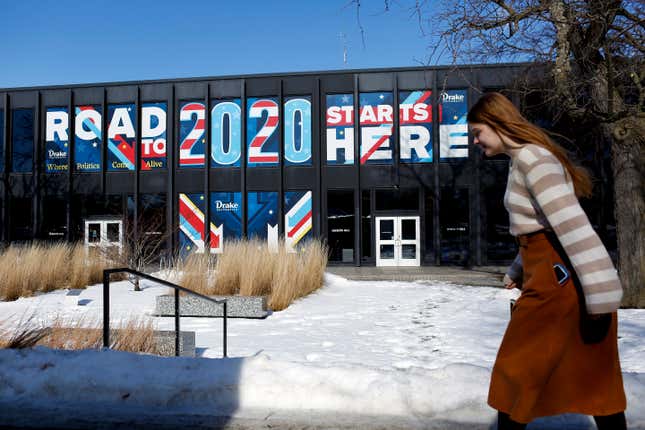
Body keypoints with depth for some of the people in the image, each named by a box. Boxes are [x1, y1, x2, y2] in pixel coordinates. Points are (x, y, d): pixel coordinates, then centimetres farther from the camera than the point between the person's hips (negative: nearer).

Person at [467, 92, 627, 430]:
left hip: (558, 279, -10)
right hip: (553, 275, 10)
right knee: (596, 377, 16)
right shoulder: (521, 160, 15)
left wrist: (599, 294, -26)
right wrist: (517, 271, 29)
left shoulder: (532, 158, -15)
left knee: (518, 372, 4)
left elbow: (571, 223, -24)